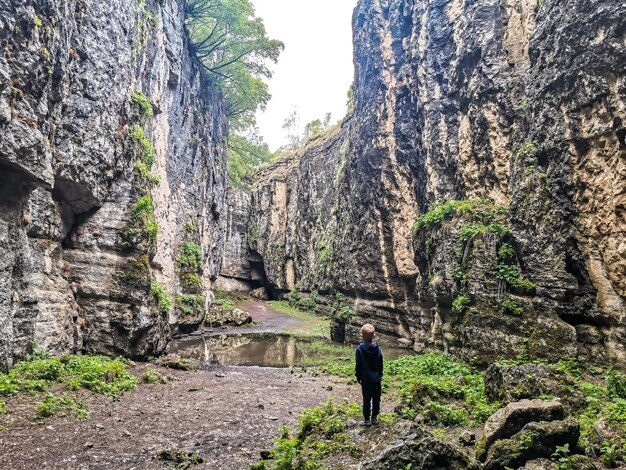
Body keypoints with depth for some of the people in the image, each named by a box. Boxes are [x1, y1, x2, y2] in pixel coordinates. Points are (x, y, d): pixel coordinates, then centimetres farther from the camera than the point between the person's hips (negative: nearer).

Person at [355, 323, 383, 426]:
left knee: (367, 399, 8)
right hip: (377, 379, 3)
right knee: (376, 399, 14)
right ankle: (374, 417, 23)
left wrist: (358, 376, 3)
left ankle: (367, 419, 15)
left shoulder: (360, 349, -17)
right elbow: (381, 364, 3)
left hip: (366, 379, -3)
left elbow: (358, 365, -10)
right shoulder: (377, 348, -7)